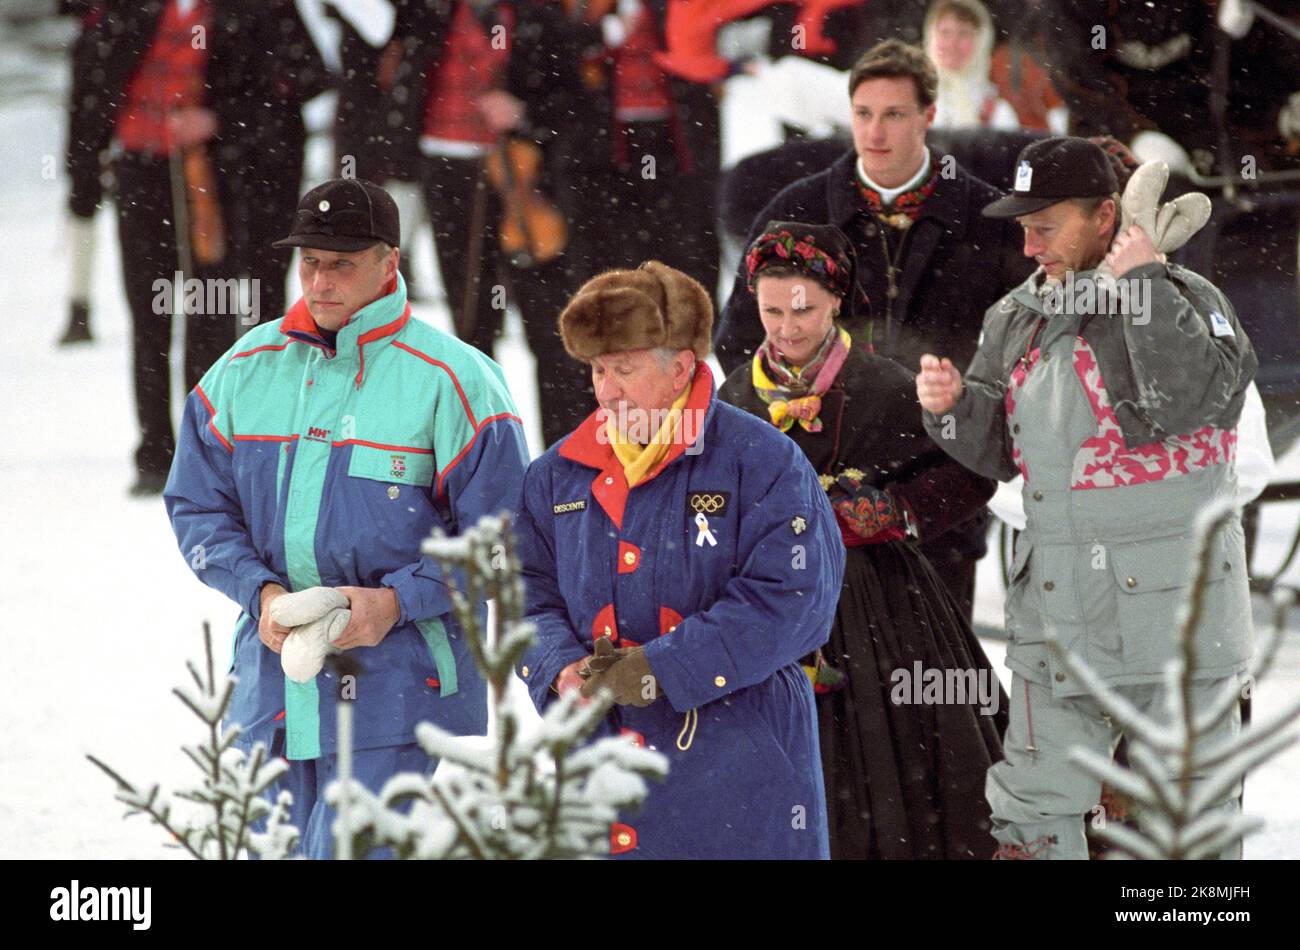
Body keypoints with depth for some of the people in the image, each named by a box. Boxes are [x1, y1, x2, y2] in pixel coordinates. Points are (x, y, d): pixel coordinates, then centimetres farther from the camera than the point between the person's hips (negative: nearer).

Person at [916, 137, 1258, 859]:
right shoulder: (1017, 319, 11)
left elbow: (1190, 401, -26)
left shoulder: (1185, 299, -7)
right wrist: (953, 405, -4)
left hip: (1173, 601, -5)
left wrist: (1142, 283, -20)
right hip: (1056, 605, 5)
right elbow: (995, 452, 16)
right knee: (1035, 804, 7)